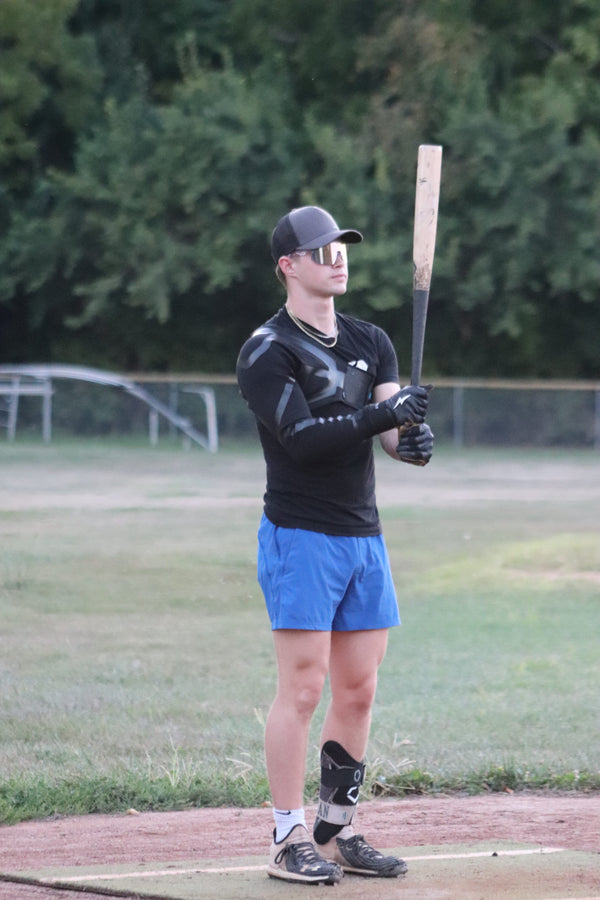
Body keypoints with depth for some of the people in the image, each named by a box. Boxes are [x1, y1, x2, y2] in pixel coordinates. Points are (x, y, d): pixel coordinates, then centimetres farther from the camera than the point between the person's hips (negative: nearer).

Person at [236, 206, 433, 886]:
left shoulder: (370, 342, 14)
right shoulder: (267, 352, -8)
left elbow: (395, 425, 2)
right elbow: (302, 437, -20)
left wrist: (412, 437, -22)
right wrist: (382, 416, -29)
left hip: (364, 537, 7)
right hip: (301, 539, -7)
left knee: (358, 690, 8)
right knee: (303, 687, -9)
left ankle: (337, 832, 17)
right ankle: (289, 842, -6)